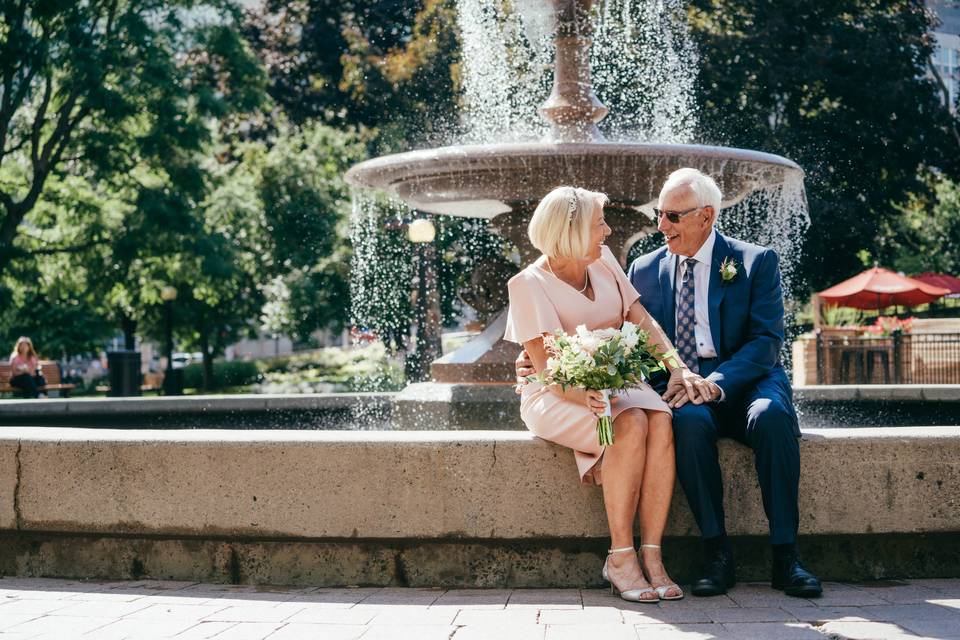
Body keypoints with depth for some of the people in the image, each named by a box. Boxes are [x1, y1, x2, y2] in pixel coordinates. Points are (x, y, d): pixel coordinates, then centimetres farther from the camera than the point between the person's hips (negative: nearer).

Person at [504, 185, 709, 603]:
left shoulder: (603, 262, 9)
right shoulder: (529, 285, -9)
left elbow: (643, 322, 6)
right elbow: (544, 365, -16)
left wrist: (677, 368, -10)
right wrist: (582, 397, -35)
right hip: (556, 396, -5)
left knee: (661, 420, -29)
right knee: (631, 424, -34)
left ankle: (651, 556, -29)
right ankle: (620, 558, -26)